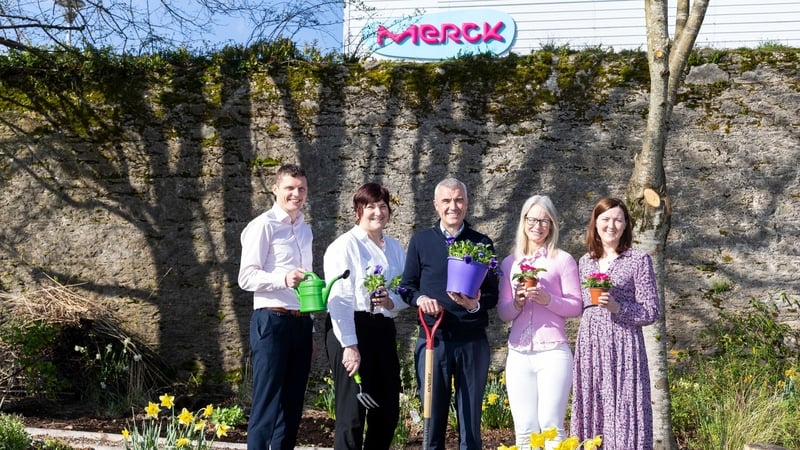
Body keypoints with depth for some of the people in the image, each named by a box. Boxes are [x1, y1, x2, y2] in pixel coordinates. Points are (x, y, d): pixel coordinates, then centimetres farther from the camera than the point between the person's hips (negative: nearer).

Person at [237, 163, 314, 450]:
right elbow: (246, 277, -13)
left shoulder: (305, 230, 17)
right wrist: (283, 279, -29)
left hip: (301, 322, 8)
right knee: (268, 402, -6)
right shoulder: (263, 226, -7)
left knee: (293, 404, 10)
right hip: (272, 321, -7)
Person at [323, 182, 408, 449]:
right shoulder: (345, 245, -6)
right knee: (352, 413, -4)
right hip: (351, 330, -7)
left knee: (387, 412, 11)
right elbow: (339, 299, -13)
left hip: (384, 331, 7)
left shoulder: (395, 248, 15)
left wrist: (393, 302, -6)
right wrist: (349, 345, -19)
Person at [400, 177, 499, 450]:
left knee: (470, 422, 7)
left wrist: (476, 304, -17)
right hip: (433, 338, 0)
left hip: (472, 342, 0)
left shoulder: (482, 243, 6)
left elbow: (492, 294, 4)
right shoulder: (420, 241, 7)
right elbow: (406, 286, 9)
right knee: (433, 420, 6)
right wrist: (420, 299, -12)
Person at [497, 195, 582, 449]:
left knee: (551, 427, -10)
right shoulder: (509, 263, 14)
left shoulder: (563, 260, 3)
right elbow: (503, 313, 14)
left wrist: (548, 299, -15)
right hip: (518, 354, 4)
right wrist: (517, 303, -7)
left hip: (553, 352, -4)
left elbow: (576, 307, 1)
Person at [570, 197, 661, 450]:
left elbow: (651, 312, -5)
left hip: (623, 347, -5)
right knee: (592, 413, 5)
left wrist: (617, 307, -16)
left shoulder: (639, 260, -2)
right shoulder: (585, 262, 12)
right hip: (590, 346, 5)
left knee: (623, 413, -6)